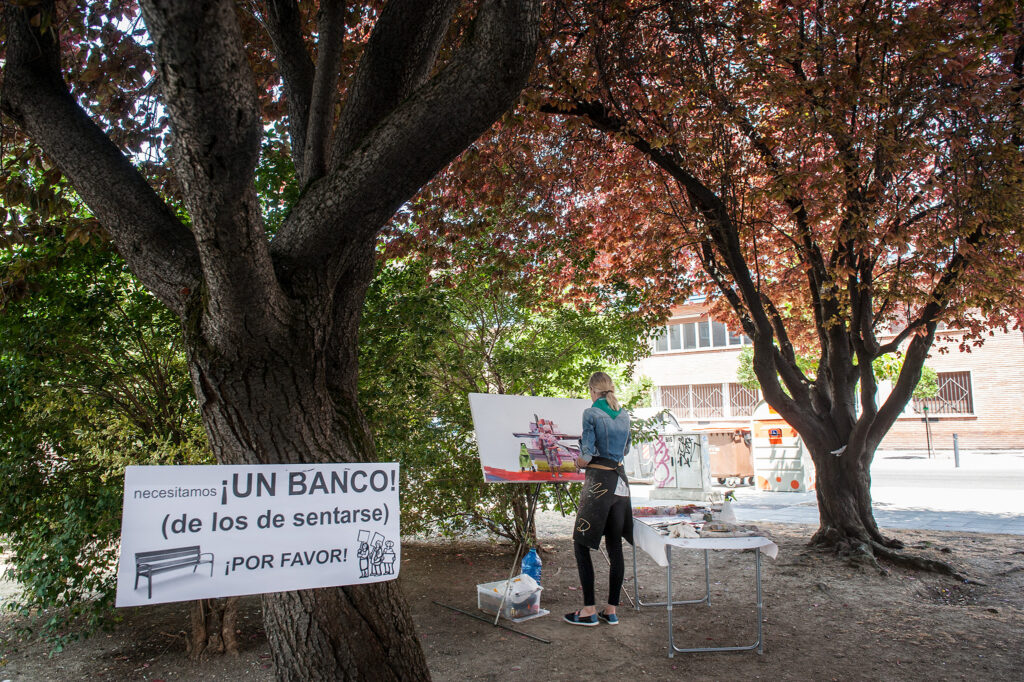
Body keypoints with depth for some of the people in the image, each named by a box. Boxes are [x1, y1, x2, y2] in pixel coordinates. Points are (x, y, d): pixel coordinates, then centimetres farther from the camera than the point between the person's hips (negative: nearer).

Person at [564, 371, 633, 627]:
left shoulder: (591, 414, -10)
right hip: (620, 481, 7)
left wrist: (579, 462, 8)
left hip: (598, 482, -7)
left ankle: (590, 610, 5)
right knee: (615, 547, 10)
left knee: (581, 545, 3)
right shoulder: (624, 415, 10)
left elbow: (587, 455, -13)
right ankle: (612, 610, 17)